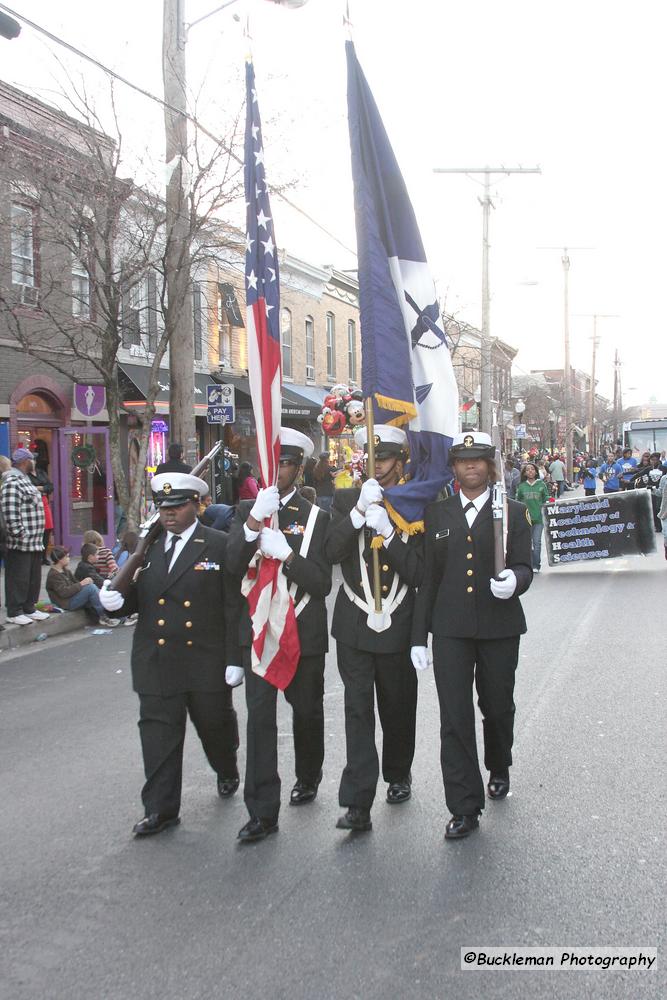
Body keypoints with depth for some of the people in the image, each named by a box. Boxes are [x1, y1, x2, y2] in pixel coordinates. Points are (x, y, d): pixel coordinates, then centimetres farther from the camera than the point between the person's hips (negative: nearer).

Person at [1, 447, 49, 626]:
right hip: (20, 544, -10)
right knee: (18, 578, -2)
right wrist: (19, 535, -21)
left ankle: (29, 608, 24)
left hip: (34, 543, 10)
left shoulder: (24, 480, 18)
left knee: (34, 578, 15)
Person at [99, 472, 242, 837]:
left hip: (206, 661, -2)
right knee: (158, 733, 3)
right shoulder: (147, 546, 6)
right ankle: (160, 808, 13)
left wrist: (235, 659, -10)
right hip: (156, 662, 3)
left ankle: (227, 771, 45)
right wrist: (116, 599, -15)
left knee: (215, 724, 14)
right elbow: (138, 599, 8)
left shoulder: (219, 546, -6)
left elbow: (234, 607, -7)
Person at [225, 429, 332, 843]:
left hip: (304, 630, 0)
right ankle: (262, 812, -4)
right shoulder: (247, 511, 5)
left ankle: (308, 778, 41)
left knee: (307, 709, 15)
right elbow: (233, 565, -11)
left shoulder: (316, 517, -2)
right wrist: (255, 522, -25)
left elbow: (321, 583, -9)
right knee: (260, 715, -8)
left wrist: (285, 552, -23)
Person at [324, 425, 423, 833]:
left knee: (398, 708, 15)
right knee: (358, 709, -6)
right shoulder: (346, 500, 3)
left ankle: (398, 775, 40)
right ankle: (358, 805, -4)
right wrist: (359, 512, -21)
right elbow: (332, 552, -11)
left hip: (398, 627, 0)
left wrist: (387, 531, -19)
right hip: (355, 626, 0)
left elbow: (419, 574, -8)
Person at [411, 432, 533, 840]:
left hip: (500, 626, 0)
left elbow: (525, 566, -2)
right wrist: (419, 636, 5)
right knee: (454, 717, -4)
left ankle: (499, 768, 44)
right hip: (450, 629, 1)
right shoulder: (437, 514, 8)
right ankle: (465, 808, 3)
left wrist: (514, 580, -27)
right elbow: (428, 576, 7)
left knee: (497, 706, 15)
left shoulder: (513, 512, 3)